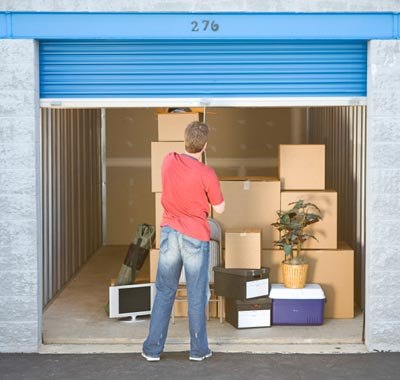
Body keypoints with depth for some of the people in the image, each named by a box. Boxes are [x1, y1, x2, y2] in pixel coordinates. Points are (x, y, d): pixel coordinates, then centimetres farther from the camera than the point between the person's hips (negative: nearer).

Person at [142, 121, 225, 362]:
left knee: (164, 293, 12)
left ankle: (153, 349, 15)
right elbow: (220, 208, -4)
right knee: (197, 296, 8)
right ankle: (198, 349, 18)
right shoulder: (206, 174, -16)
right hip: (196, 238, -4)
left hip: (170, 232, 4)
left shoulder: (169, 161, -2)